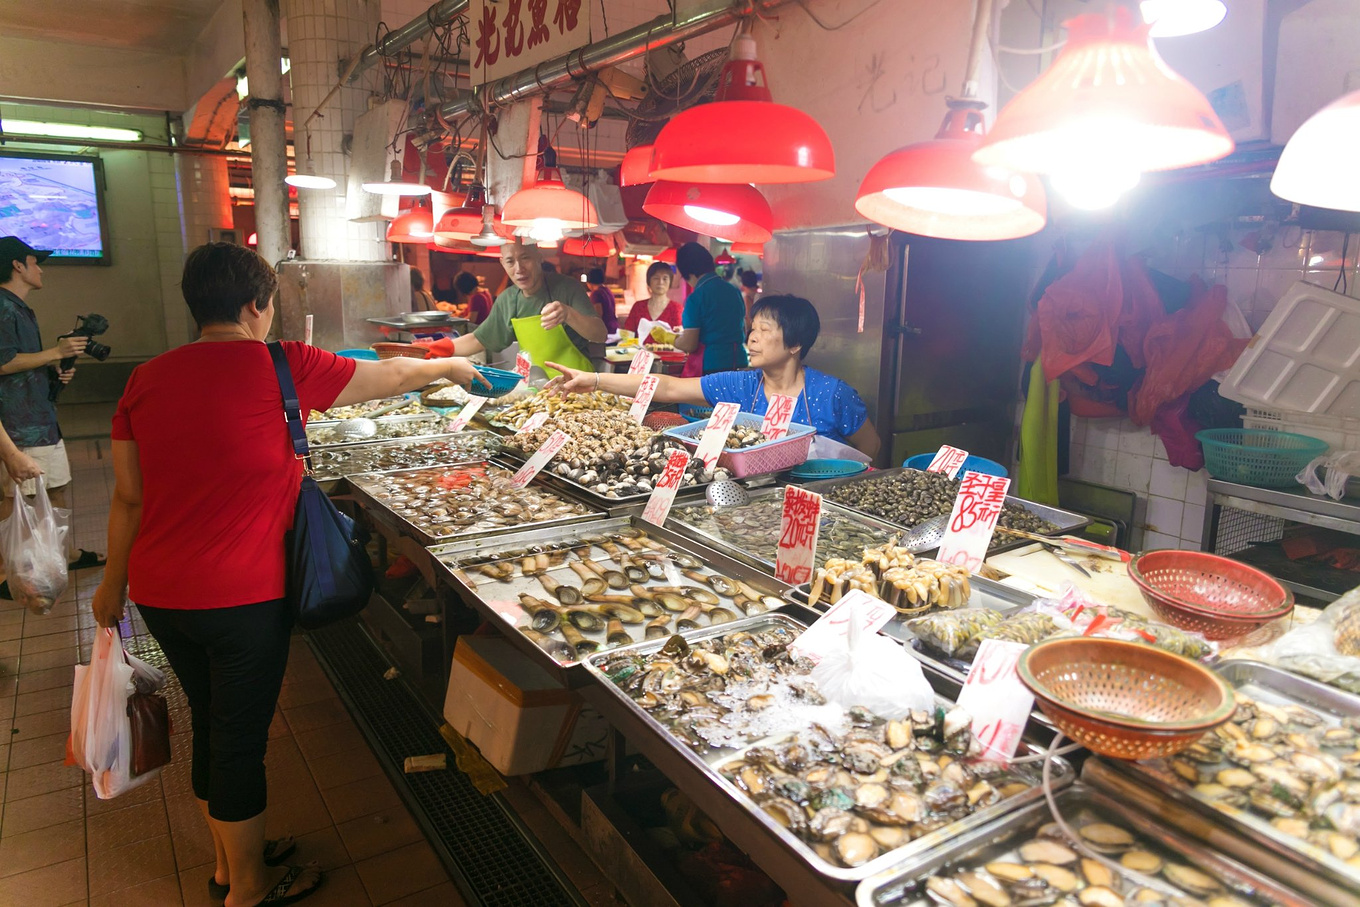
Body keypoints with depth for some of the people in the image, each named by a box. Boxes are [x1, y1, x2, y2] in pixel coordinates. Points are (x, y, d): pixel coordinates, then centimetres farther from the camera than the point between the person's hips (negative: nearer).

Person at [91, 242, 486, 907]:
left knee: (210, 727, 23)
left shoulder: (145, 379, 1)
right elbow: (390, 378, -1)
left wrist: (115, 581, 21)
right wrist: (452, 366, 17)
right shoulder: (280, 367, -14)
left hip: (158, 595, 6)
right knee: (241, 740, 11)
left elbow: (128, 497, 8)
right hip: (241, 599, -6)